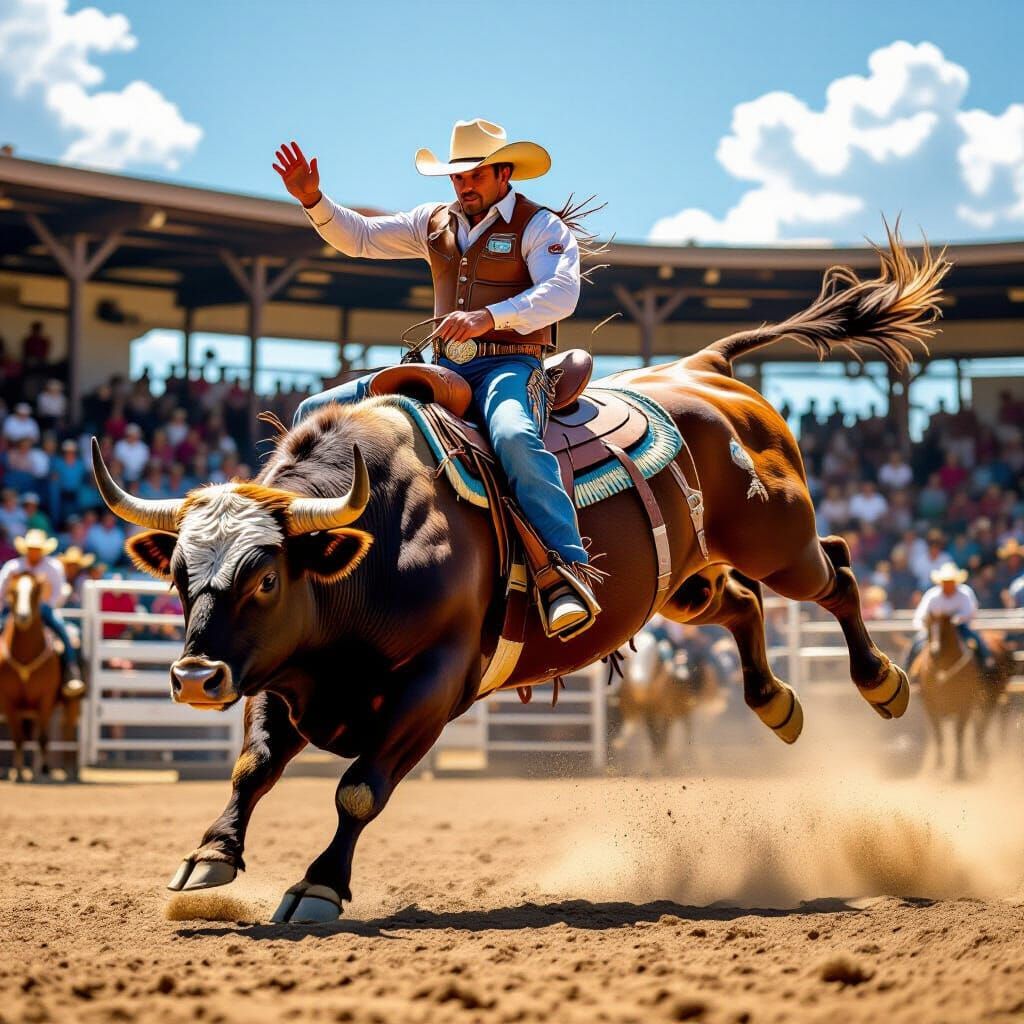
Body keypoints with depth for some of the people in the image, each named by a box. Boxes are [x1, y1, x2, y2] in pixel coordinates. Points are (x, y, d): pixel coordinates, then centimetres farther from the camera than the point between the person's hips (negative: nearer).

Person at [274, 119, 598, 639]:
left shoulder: (541, 226, -2)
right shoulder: (435, 222, 17)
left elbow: (560, 293, -19)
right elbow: (360, 238, 20)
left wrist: (489, 316, -33)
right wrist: (313, 201, 3)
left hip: (509, 366, -7)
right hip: (442, 367, 7)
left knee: (514, 437, -42)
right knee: (316, 413, -1)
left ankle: (566, 569, -42)